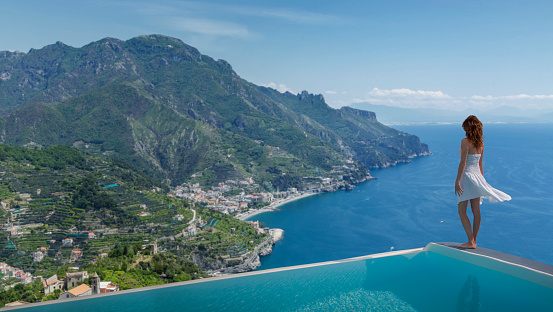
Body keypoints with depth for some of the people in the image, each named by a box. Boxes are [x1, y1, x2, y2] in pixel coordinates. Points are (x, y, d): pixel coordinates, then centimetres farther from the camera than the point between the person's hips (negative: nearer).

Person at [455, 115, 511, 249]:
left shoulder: (465, 141, -13)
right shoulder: (480, 143, 9)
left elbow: (463, 163, -17)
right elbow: (480, 164, 15)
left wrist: (457, 181, -16)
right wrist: (481, 181, 21)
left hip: (467, 177, -8)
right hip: (477, 177, 8)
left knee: (462, 211, -2)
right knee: (476, 211, 9)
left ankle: (471, 242, -6)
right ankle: (473, 241, 17)